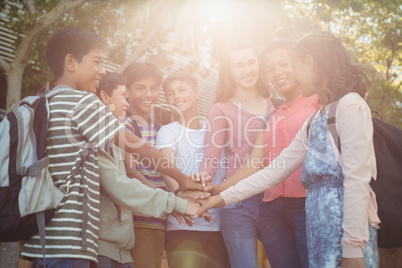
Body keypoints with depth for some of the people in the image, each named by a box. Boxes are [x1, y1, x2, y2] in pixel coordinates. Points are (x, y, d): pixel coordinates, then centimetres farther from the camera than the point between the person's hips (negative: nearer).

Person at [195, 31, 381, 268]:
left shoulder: (350, 105, -7)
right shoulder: (315, 120, 19)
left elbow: (357, 180, -14)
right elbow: (276, 170, 19)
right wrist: (224, 197, 17)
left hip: (346, 225, -7)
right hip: (321, 231, 8)